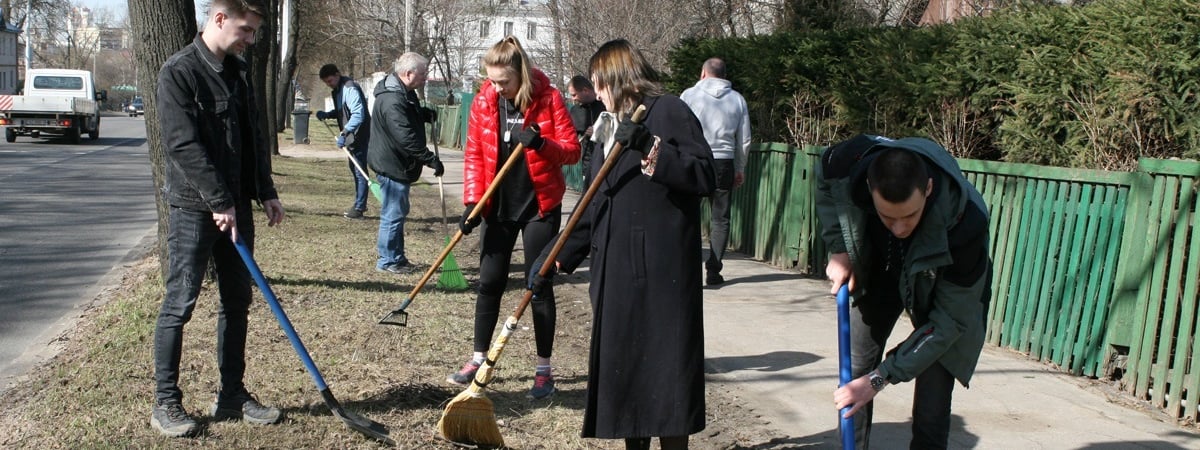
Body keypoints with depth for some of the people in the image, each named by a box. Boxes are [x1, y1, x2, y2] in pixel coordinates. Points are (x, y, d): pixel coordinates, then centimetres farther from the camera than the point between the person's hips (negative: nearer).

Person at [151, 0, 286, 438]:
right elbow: (183, 144, -18)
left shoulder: (237, 71, 12)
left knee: (237, 301, 10)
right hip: (194, 207, -7)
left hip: (236, 205, 8)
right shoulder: (178, 71, -11)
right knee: (179, 303, -2)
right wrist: (219, 201, -19)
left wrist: (266, 192, 10)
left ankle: (232, 396, 19)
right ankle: (165, 402, 9)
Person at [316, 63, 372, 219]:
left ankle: (359, 207, -1)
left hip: (359, 136, -11)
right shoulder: (337, 90, 12)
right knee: (354, 170, 17)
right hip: (351, 136, 11)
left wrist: (344, 133, -33)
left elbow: (358, 114, -28)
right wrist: (327, 114, 5)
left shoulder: (350, 89, -20)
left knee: (359, 171, -6)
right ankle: (359, 204, 28)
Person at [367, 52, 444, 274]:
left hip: (397, 163, 11)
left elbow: (413, 114, 28)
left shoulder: (404, 93, 8)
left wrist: (425, 113, 6)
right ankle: (388, 260, 10)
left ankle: (396, 256, 30)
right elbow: (407, 138, -30)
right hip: (392, 165, -11)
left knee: (398, 212, 19)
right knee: (393, 213, -1)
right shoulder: (392, 101, -26)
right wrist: (432, 160, -27)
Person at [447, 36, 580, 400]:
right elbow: (474, 154, 2)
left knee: (539, 285, 2)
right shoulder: (483, 102, 0)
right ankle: (478, 360, 22)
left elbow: (572, 151, -9)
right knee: (489, 282, 8)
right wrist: (473, 200, -8)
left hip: (539, 205, -3)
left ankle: (543, 369, 12)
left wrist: (541, 144, -27)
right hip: (498, 206, 3)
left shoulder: (548, 98, -9)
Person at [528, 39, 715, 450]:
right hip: (616, 267, 8)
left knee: (664, 363, -3)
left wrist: (650, 149, -22)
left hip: (662, 269, -8)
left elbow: (705, 177, -15)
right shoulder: (609, 127, 19)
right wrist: (555, 260, 14)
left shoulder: (668, 111, -4)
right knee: (623, 363, 11)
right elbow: (594, 206, 19)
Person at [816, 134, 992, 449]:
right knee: (853, 374, 8)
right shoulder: (852, 163, -35)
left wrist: (881, 377, -30)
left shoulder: (965, 223, -42)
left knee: (931, 412, -9)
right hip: (879, 269, 4)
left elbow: (949, 320, -30)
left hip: (941, 286, -3)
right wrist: (838, 250, -14)